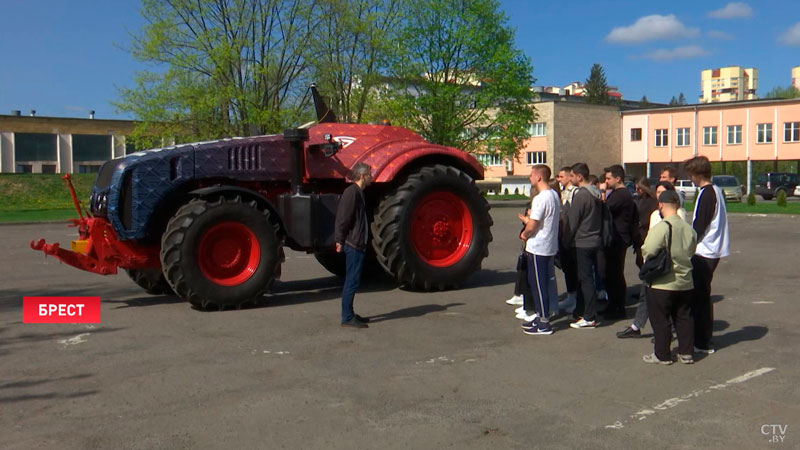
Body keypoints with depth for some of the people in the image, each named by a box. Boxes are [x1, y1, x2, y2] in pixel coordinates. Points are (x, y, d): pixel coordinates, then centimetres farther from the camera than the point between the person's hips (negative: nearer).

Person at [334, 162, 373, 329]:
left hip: (357, 244, 10)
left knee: (352, 280, 14)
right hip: (353, 244, -10)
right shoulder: (352, 192, -15)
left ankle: (349, 314, 22)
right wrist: (340, 240, -20)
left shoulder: (358, 192, 18)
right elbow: (343, 218, -19)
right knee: (352, 281, -7)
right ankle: (347, 318, -2)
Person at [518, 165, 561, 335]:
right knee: (538, 283, 18)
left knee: (538, 284, -1)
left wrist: (524, 235, -2)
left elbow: (532, 226, -21)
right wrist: (527, 219, 11)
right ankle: (541, 316, 27)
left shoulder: (541, 198, -20)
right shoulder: (554, 195, 9)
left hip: (538, 248, -9)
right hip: (551, 246, 9)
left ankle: (544, 324, 5)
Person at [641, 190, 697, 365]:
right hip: (685, 282, 6)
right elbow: (691, 252, 10)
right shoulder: (689, 228, 1)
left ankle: (662, 355, 13)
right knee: (684, 317, 16)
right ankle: (686, 353, 22)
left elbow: (647, 251, -23)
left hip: (662, 283, -6)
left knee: (660, 319, 6)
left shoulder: (661, 227, -20)